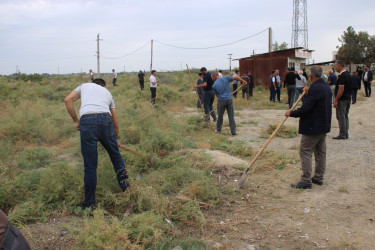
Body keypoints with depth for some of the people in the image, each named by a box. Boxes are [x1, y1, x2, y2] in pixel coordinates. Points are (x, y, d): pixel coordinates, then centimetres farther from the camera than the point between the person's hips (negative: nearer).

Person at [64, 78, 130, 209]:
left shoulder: (84, 86, 30)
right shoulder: (108, 93, 33)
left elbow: (68, 100, 12)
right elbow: (115, 122, 37)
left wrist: (75, 121, 18)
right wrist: (116, 139, 52)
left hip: (87, 121, -2)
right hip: (106, 120, 2)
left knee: (90, 165, 4)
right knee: (115, 155, 24)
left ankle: (89, 203, 14)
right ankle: (125, 186, 34)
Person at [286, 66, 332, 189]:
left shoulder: (315, 88, -21)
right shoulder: (326, 87, 10)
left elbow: (305, 108, -23)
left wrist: (292, 113, -10)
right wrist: (308, 94, 15)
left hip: (312, 127, -10)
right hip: (324, 126, 10)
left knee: (305, 152, -3)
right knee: (320, 152, 15)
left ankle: (306, 181, -1)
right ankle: (319, 178, 26)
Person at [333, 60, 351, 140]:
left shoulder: (342, 76, -18)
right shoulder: (348, 74, 13)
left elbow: (341, 89, -23)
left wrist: (336, 100, -20)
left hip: (342, 99, -10)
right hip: (348, 99, 10)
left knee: (341, 117, -4)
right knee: (345, 116, 13)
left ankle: (342, 134, -1)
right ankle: (346, 134, 18)